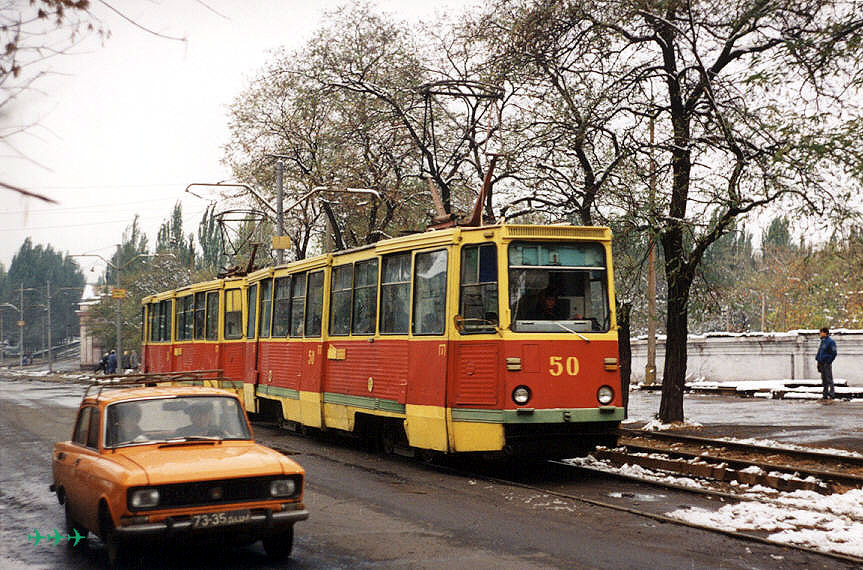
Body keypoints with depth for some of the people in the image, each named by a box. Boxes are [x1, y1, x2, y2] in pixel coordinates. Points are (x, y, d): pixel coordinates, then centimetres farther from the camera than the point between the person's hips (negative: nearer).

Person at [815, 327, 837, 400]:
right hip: (822, 363, 9)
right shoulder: (822, 342, 16)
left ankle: (832, 394, -4)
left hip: (827, 364, -9)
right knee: (824, 379, 10)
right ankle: (825, 395, 15)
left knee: (829, 379, -7)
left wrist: (829, 361, -15)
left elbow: (834, 353, -14)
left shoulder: (830, 342, -10)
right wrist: (818, 360, 13)